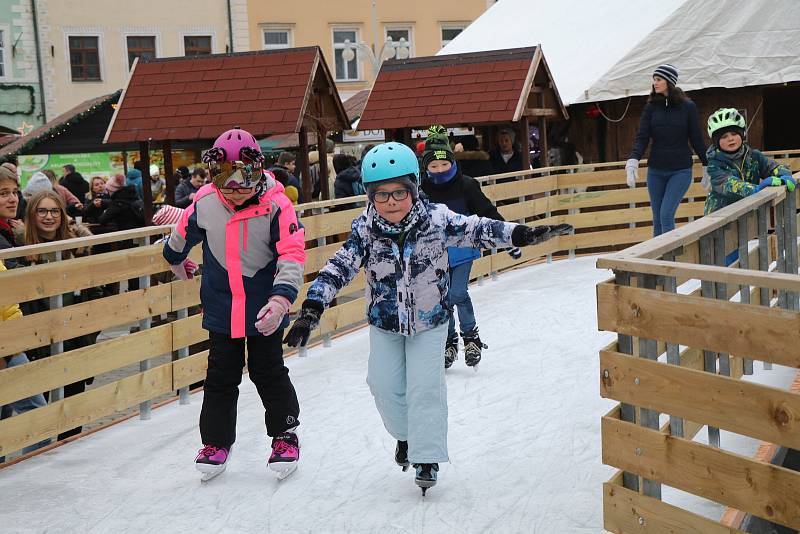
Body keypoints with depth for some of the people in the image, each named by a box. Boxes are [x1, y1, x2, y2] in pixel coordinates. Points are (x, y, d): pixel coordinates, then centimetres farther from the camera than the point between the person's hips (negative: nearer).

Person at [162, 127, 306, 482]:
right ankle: (216, 442, 23)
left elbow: (292, 255, -20)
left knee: (269, 372, 9)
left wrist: (281, 298, -32)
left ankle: (285, 435, 27)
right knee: (221, 376, 9)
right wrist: (175, 258, 31)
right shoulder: (204, 203, -10)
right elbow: (185, 232, 12)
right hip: (221, 308, 2)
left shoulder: (275, 205, -19)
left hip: (264, 309, -2)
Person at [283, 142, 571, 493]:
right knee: (385, 385, 5)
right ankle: (405, 434, 35)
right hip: (384, 323, 2)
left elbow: (476, 229, -24)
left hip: (429, 320, -2)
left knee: (425, 387, -3)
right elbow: (339, 268, -21)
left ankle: (427, 457, 12)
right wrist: (311, 310, -30)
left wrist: (522, 234, -38)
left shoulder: (436, 219, -20)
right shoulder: (364, 229, -18)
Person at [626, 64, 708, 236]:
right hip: (655, 171, 3)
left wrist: (707, 165, 8)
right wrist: (633, 160, -20)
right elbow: (642, 137, -4)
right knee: (657, 219, 7)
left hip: (680, 170, -3)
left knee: (666, 214, -15)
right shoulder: (651, 107, 3)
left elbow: (696, 139, 4)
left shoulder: (687, 107, -3)